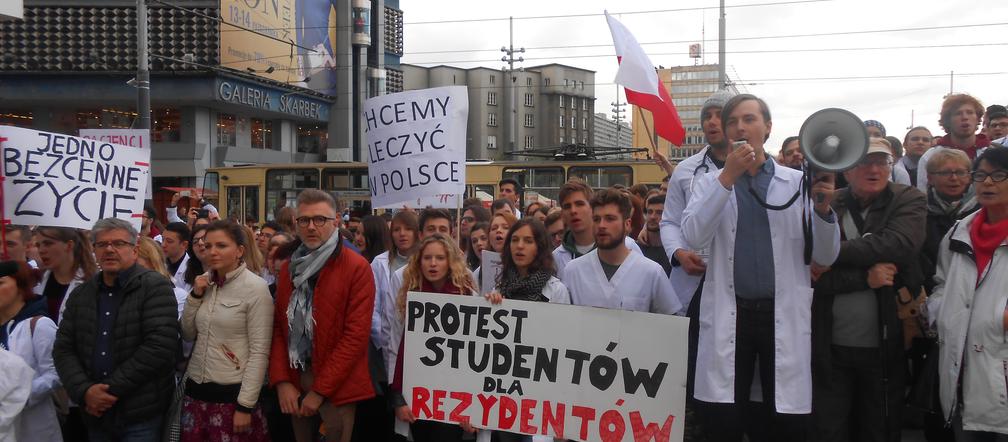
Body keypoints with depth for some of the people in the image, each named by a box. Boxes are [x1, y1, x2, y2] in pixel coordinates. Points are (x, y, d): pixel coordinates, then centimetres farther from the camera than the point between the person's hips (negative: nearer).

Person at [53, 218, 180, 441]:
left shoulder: (155, 287, -8)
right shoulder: (80, 295, 10)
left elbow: (160, 347, -17)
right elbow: (63, 349, 7)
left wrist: (112, 389, -15)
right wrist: (84, 391, -10)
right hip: (96, 414, 5)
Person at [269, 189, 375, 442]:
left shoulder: (357, 268, -9)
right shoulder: (289, 268, 10)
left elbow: (356, 334, -14)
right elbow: (279, 327, 9)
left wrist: (320, 390, -15)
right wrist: (281, 381, -4)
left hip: (336, 386, -5)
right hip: (295, 380, 5)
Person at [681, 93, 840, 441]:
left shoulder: (797, 182, 7)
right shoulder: (710, 182, 9)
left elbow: (825, 256, 3)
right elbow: (693, 237, -10)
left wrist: (822, 209, -16)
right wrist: (727, 177, -15)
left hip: (784, 318, 0)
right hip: (729, 317, 0)